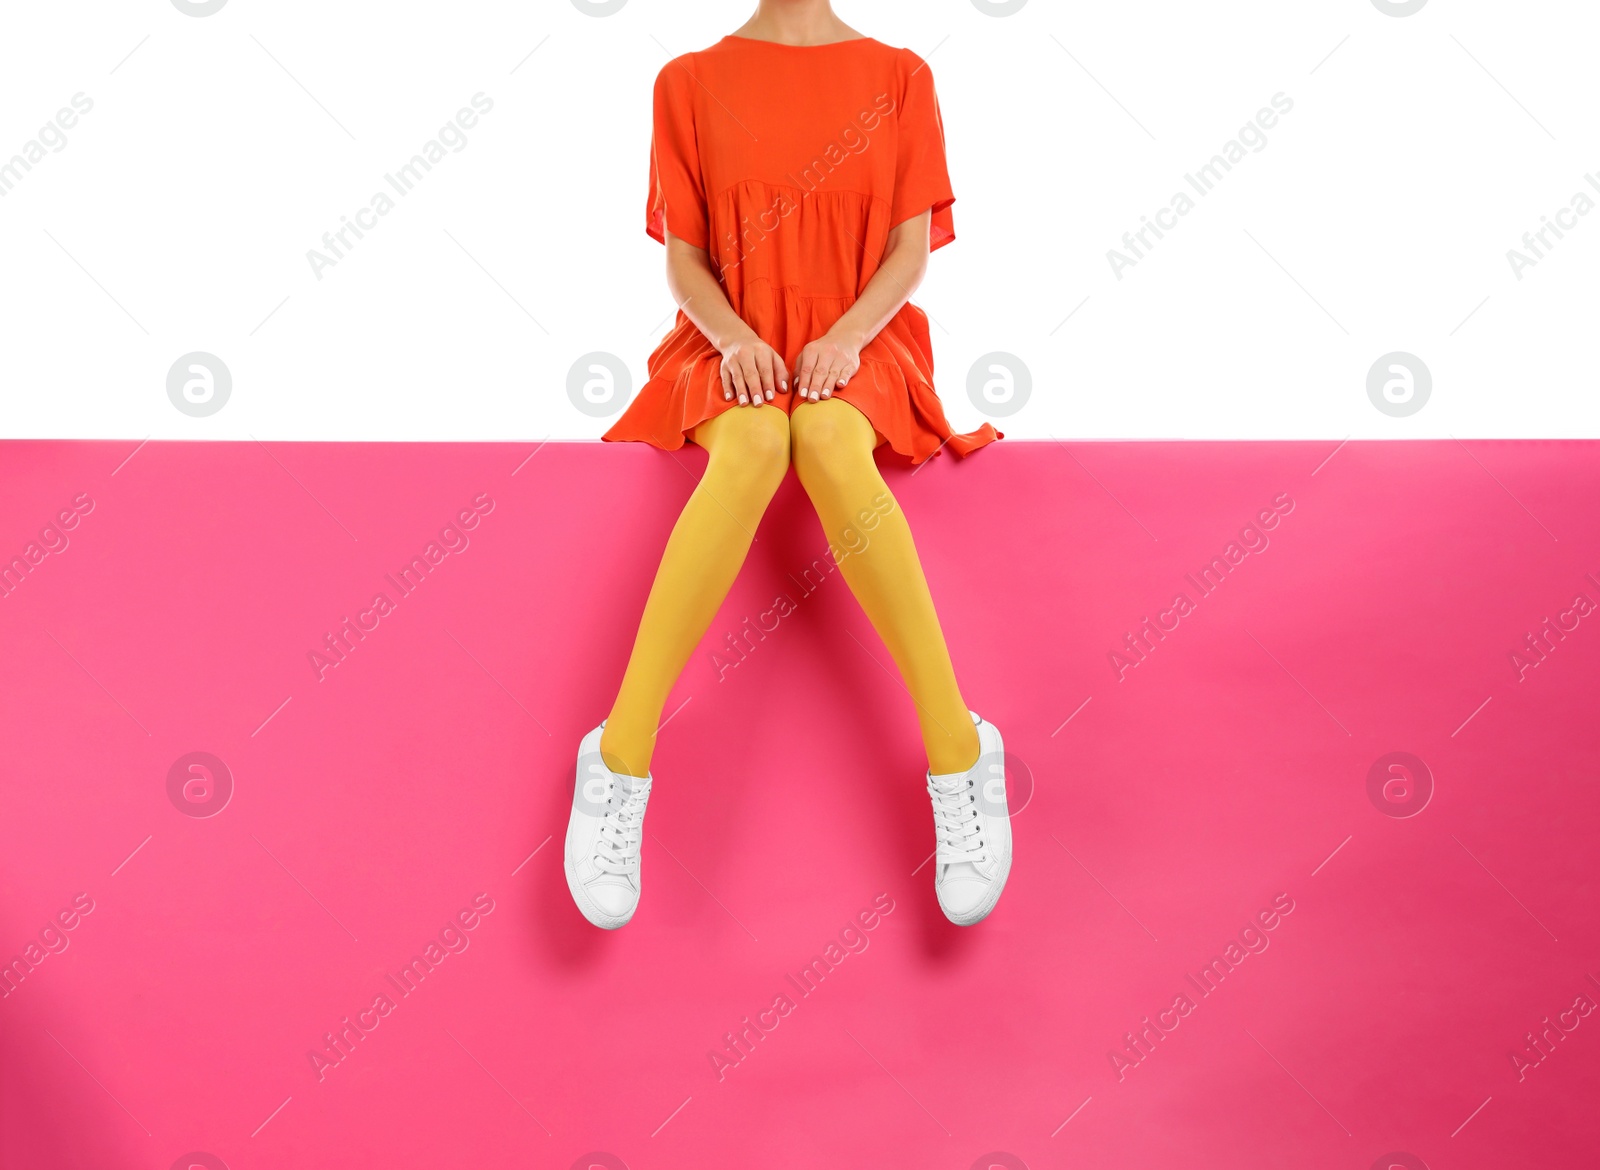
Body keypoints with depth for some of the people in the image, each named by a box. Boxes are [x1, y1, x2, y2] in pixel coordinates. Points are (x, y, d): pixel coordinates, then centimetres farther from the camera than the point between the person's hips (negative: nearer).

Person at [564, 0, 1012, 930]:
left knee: (829, 440, -37)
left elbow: (911, 251, 2)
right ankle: (619, 762, -37)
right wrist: (732, 338, -14)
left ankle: (961, 753, -37)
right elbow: (683, 260, 6)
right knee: (752, 445, -36)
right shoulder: (691, 82, 9)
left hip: (855, 351, 0)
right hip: (733, 351, 0)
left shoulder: (898, 76, 8)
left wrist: (845, 337, -15)